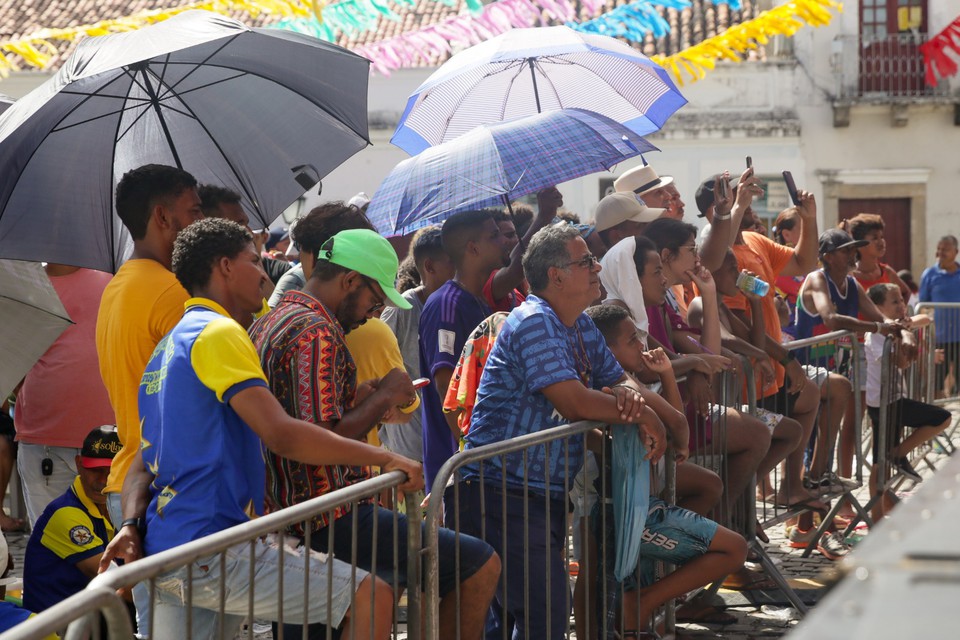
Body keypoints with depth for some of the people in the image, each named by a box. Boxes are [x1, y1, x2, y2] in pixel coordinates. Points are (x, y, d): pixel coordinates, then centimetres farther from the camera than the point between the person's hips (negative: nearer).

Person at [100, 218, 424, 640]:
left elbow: (144, 462, 18)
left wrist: (131, 524, 1)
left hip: (165, 556, 10)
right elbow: (281, 434, -20)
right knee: (371, 596, -9)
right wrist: (384, 459, -15)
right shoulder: (219, 333, -8)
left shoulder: (168, 347, 22)